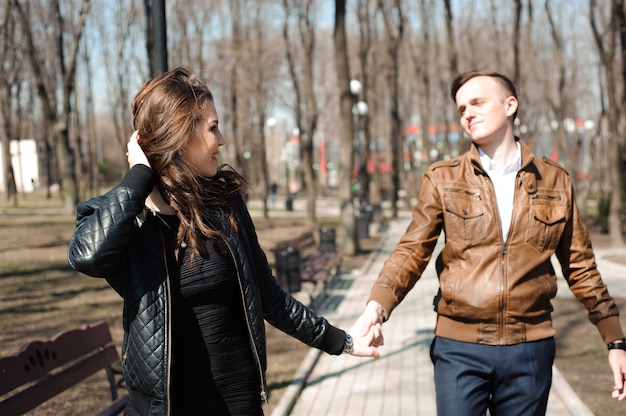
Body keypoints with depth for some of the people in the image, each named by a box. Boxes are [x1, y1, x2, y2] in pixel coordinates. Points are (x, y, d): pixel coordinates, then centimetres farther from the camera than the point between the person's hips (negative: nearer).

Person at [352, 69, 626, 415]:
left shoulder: (555, 181, 5)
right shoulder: (443, 179, 2)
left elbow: (580, 267, 9)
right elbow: (412, 252, -2)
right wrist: (376, 307, -19)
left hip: (530, 349, 1)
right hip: (459, 348, -1)